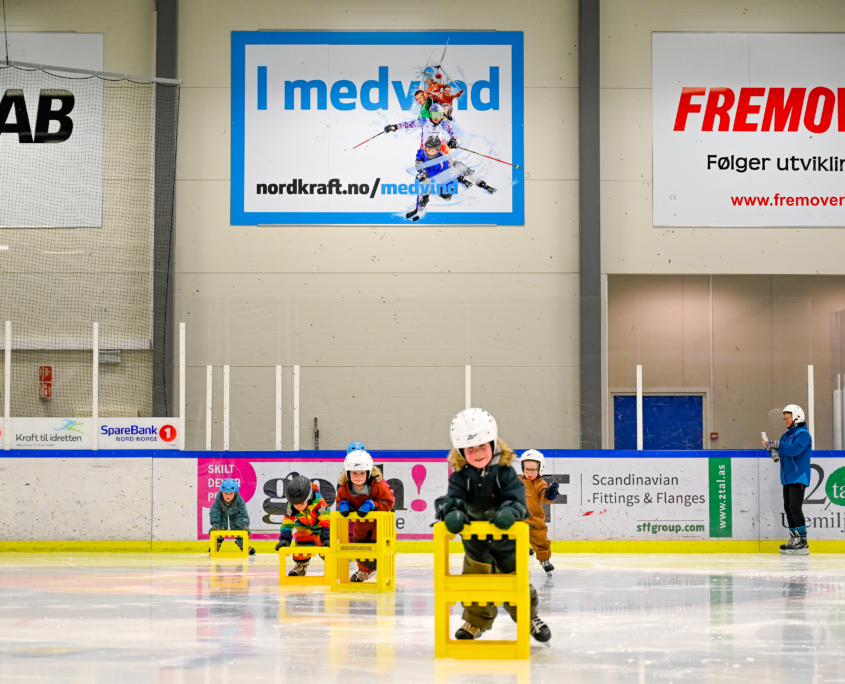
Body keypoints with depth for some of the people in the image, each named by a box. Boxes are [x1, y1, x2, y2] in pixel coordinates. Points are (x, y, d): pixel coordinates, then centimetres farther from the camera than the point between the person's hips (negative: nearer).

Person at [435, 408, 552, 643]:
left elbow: (517, 498, -26)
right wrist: (451, 511, -50)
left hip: (506, 535, -1)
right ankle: (476, 621, 19)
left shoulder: (505, 472, -18)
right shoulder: (460, 476, -14)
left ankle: (529, 617, 29)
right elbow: (450, 498, -26)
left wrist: (510, 511, -50)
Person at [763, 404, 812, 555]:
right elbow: (781, 451, 18)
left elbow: (795, 449, -24)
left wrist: (777, 444, -23)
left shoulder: (803, 434, -9)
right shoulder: (786, 435, 18)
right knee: (788, 508, 8)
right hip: (787, 478, 9)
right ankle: (794, 540, 14)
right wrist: (771, 448, -3)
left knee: (795, 508, -14)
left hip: (799, 477, -9)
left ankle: (803, 542, -14)